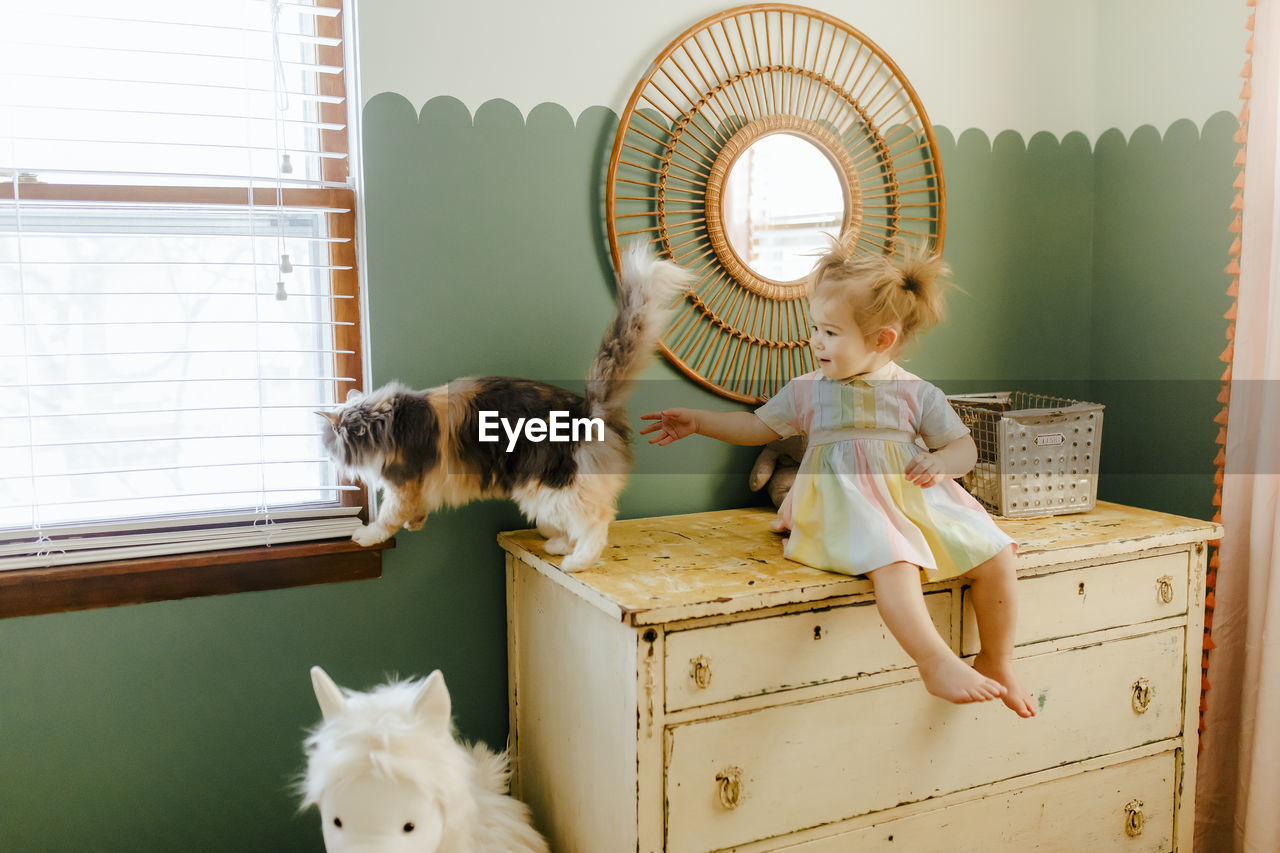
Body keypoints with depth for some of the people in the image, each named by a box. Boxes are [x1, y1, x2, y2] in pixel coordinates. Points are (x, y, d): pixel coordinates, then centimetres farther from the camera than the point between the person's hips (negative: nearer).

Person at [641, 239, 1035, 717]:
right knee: (892, 561, -35)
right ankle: (937, 663, -32)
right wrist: (697, 421, 11)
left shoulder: (916, 394, 8)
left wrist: (940, 462, -10)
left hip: (915, 497, 2)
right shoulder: (808, 391, 12)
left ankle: (996, 663, 7)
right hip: (851, 504, -2)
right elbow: (758, 426, 19)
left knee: (994, 555, -13)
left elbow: (964, 447, 13)